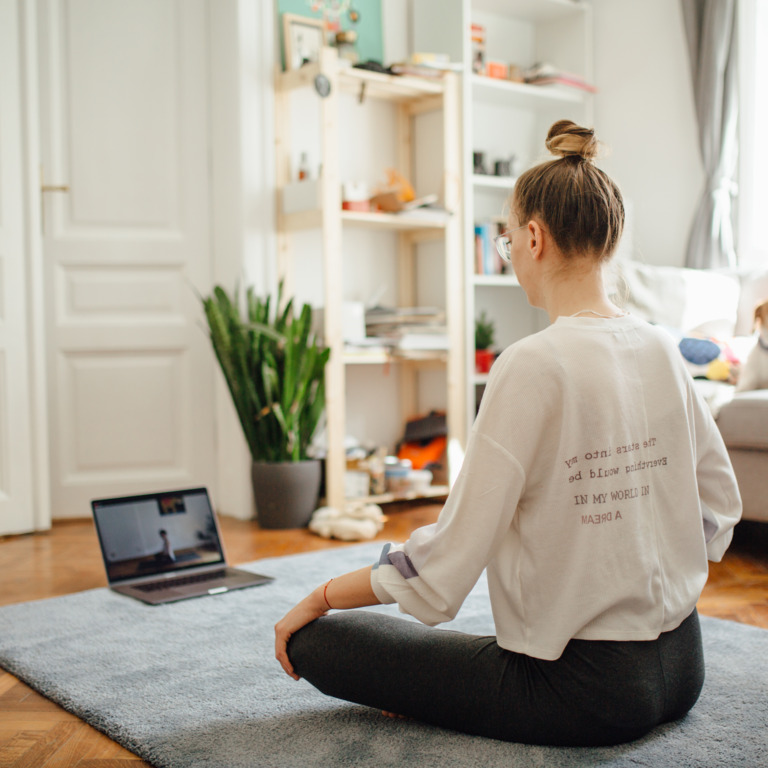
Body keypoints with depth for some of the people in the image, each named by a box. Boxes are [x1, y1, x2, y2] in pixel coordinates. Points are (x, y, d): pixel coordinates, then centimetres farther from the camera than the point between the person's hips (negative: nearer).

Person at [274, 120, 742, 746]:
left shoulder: (533, 366, -23)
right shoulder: (662, 351, -1)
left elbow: (446, 559, -20)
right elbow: (720, 507, 9)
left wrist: (320, 597, -6)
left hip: (587, 692, -8)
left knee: (313, 639, -2)